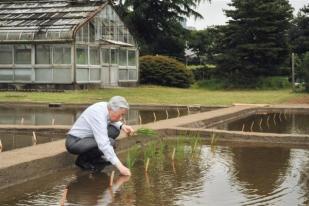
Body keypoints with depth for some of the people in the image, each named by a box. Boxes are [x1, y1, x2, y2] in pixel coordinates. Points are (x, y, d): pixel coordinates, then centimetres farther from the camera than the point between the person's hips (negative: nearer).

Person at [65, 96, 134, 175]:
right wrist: (119, 166, -39)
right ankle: (83, 160, -5)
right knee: (110, 142, -25)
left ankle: (94, 157, 8)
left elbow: (110, 120, 19)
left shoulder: (106, 106, -6)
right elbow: (103, 144, -38)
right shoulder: (98, 115, -31)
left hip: (85, 137, 9)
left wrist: (122, 126, -3)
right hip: (74, 142, -9)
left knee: (114, 130, -3)